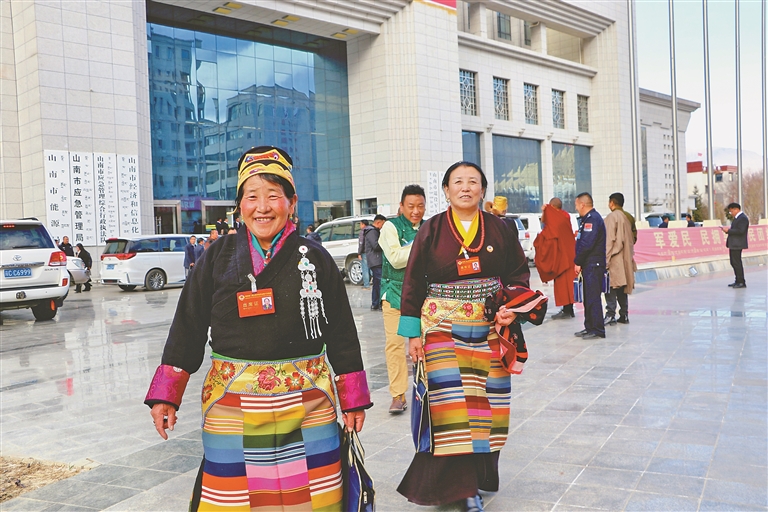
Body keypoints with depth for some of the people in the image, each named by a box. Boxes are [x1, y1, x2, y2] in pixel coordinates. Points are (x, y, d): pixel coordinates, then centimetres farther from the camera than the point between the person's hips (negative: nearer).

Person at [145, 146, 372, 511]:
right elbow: (187, 330, 6)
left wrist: (353, 399, 7)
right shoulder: (218, 257, 3)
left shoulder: (315, 259, 1)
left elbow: (341, 334, 6)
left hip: (307, 404, 0)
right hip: (232, 408, 0)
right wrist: (166, 395, 3)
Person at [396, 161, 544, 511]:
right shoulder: (431, 230, 0)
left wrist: (514, 308, -7)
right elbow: (413, 283, 2)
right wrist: (413, 333, -2)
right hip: (443, 327, -2)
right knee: (451, 401, -8)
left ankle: (480, 474, 22)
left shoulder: (498, 229, 5)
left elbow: (518, 272, 10)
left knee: (485, 400, 5)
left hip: (489, 328, 2)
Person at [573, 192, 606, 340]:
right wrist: (579, 262, 11)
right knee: (588, 298, 14)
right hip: (589, 265, 11)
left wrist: (578, 262, -12)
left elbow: (586, 244, -21)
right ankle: (589, 327, 21)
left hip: (594, 265, -11)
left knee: (593, 298, -8)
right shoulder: (587, 218, 19)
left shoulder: (592, 219, -14)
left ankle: (597, 330, -4)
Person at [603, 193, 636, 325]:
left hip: (614, 258, -8)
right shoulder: (628, 217, 14)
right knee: (622, 286, 11)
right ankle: (624, 315, 13)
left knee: (610, 286, -7)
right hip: (625, 258, 8)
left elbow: (609, 239, -15)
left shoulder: (612, 216, -10)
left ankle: (610, 314, -11)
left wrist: (605, 258, -14)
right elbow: (632, 238, 17)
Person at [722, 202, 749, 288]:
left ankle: (741, 283, -2)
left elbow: (740, 231, -23)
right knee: (734, 262, 15)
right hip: (733, 244, 11)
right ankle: (738, 281, 23)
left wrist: (728, 230, -18)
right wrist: (728, 229, 6)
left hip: (737, 244, -11)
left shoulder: (743, 218, -15)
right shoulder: (737, 217, 17)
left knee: (737, 262, -7)